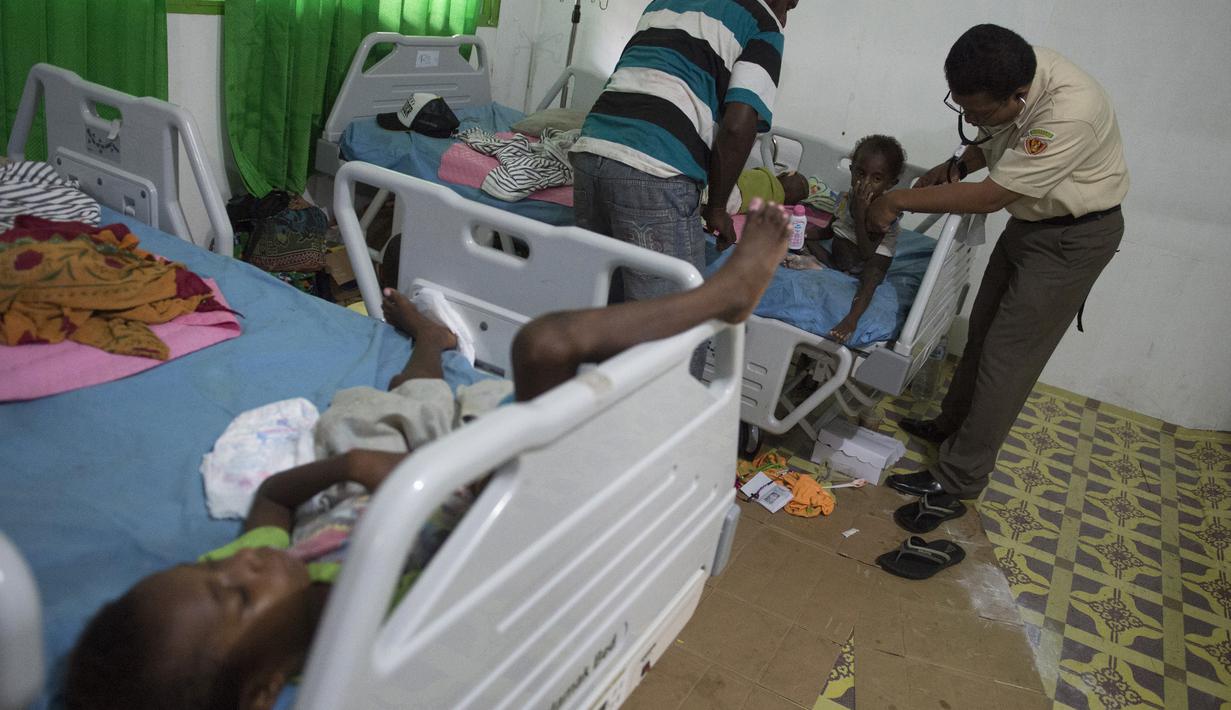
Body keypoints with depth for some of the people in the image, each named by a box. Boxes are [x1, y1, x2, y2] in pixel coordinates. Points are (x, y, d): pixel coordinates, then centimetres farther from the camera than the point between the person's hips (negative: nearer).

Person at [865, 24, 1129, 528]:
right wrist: (959, 164, -10)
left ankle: (955, 484, 1)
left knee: (1007, 357, -7)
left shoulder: (1069, 114, -36)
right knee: (983, 330, 17)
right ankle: (952, 425, 36)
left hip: (1073, 237, -8)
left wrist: (900, 199, -25)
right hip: (1030, 220, 8)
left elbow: (990, 196, -32)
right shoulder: (1008, 74, -12)